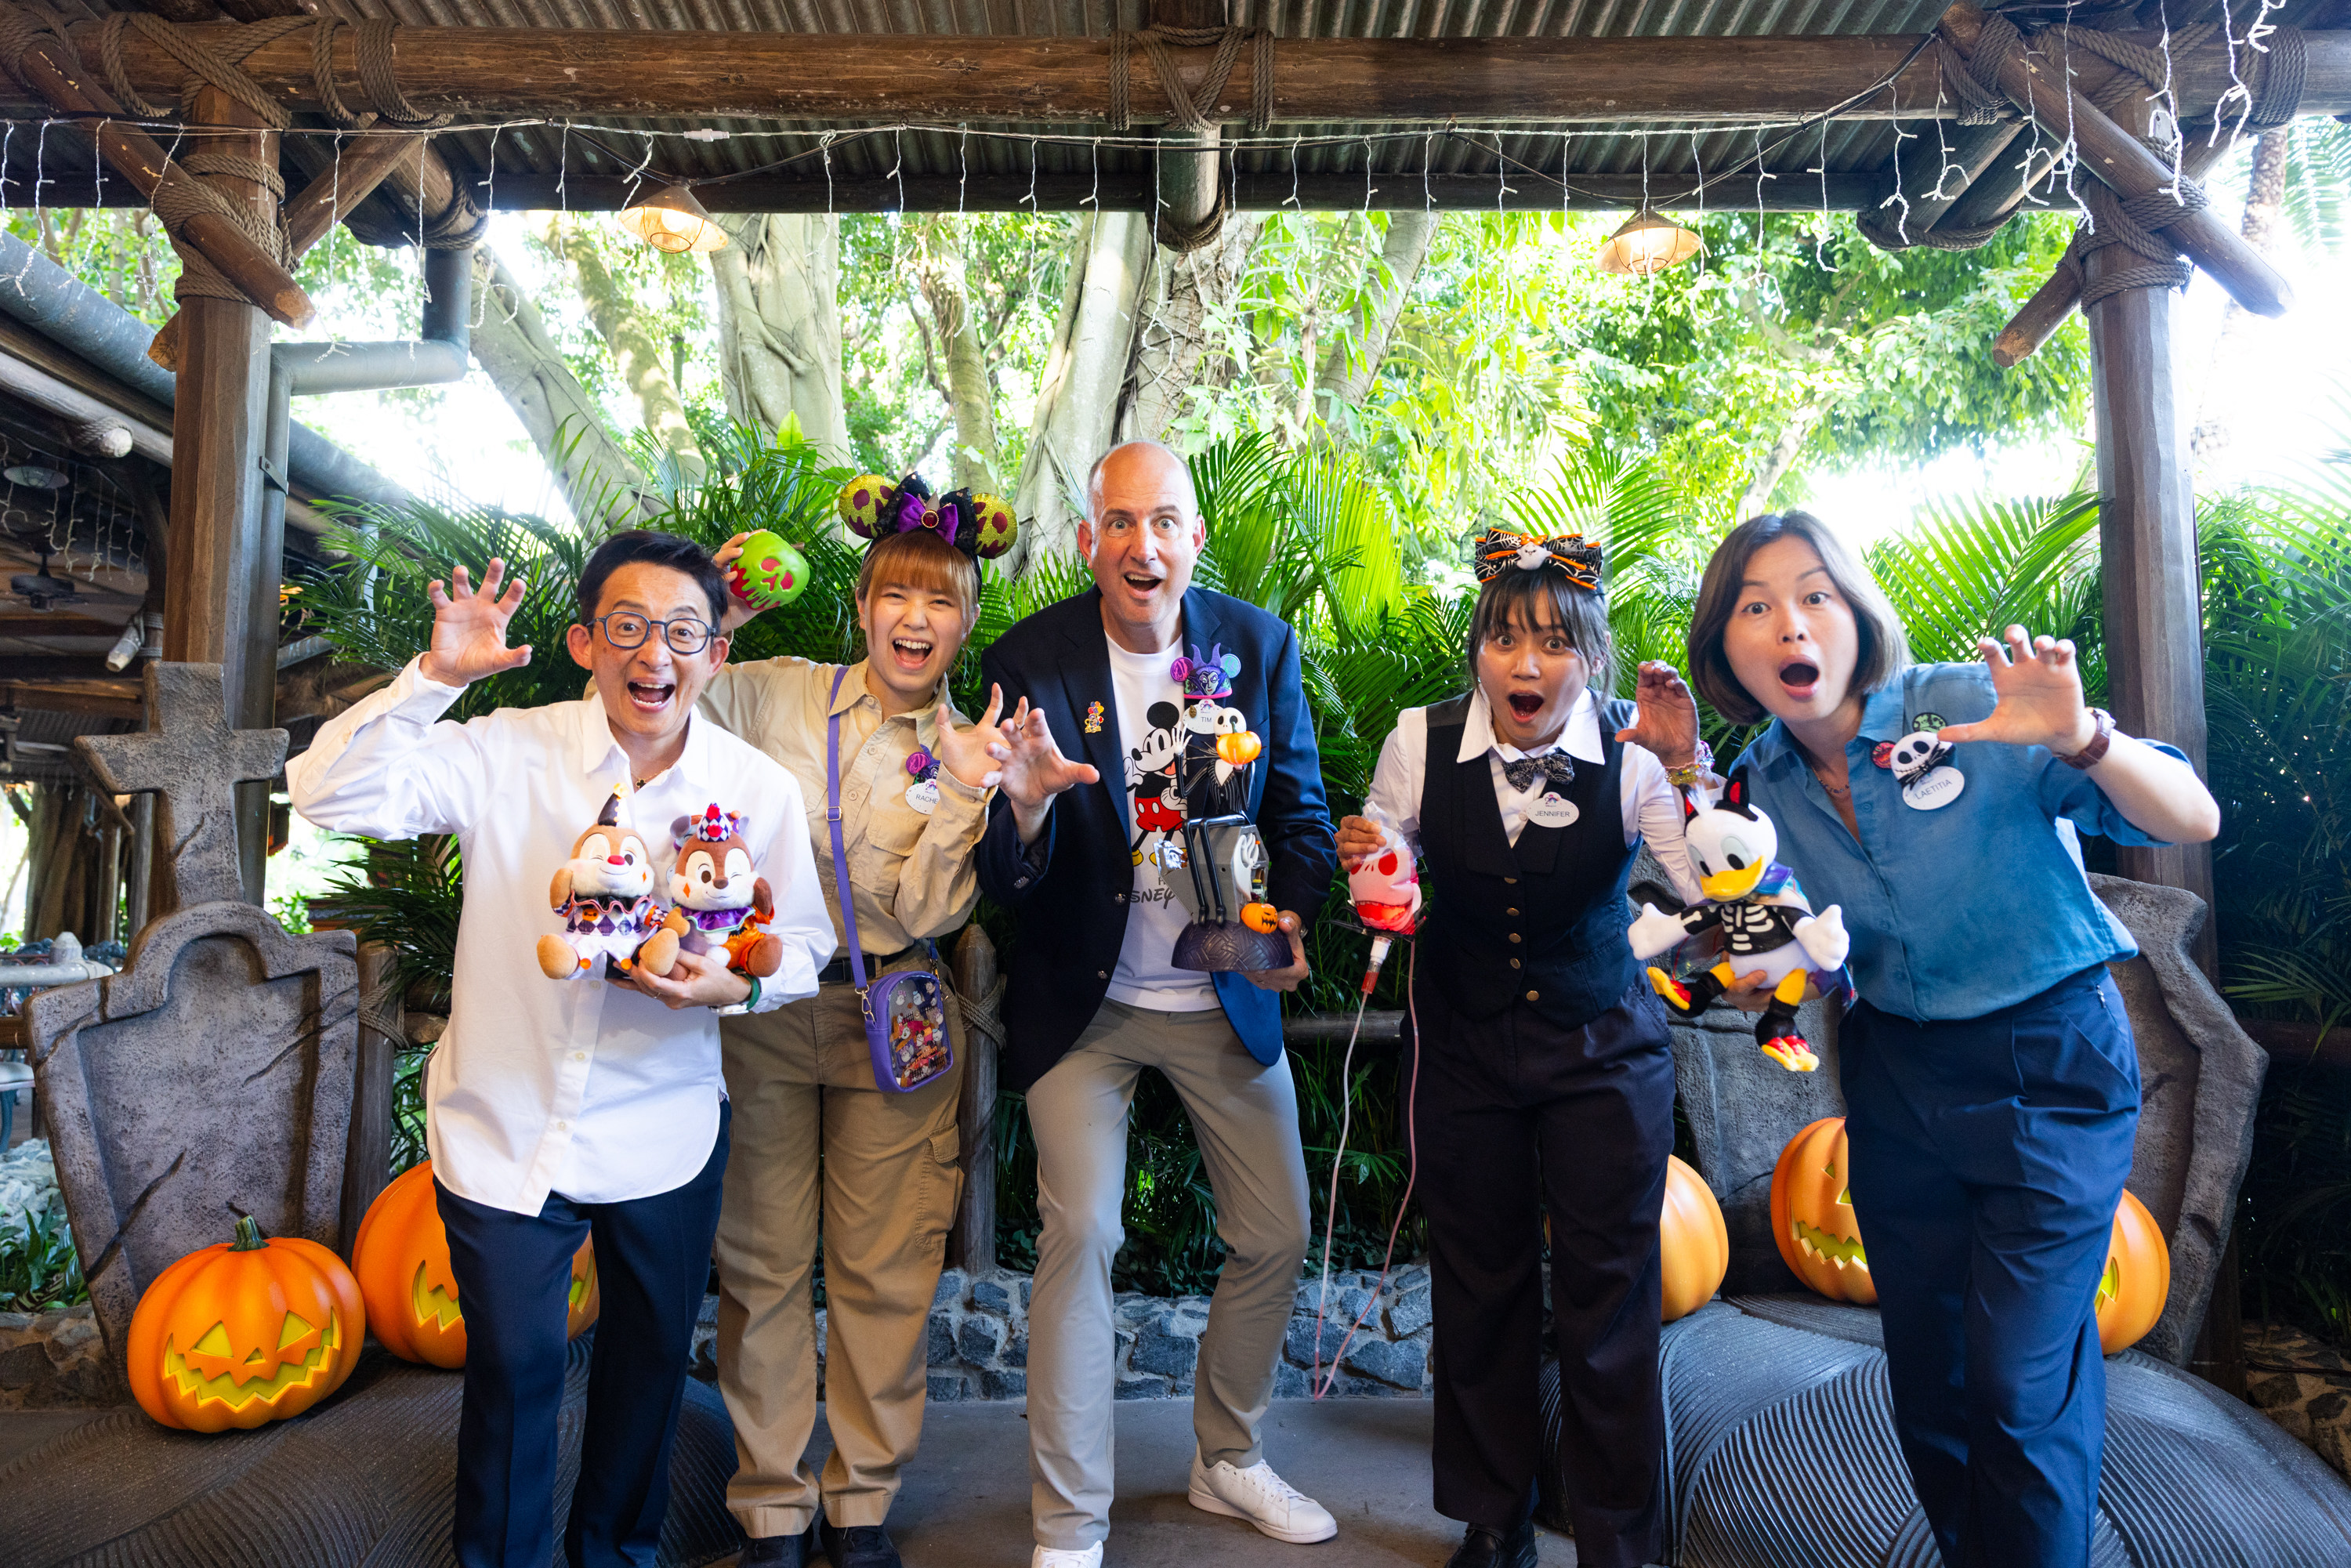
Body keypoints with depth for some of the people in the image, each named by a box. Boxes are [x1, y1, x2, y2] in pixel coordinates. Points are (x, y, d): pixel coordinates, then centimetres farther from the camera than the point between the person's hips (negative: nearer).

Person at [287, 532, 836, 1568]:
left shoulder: (759, 791, -8)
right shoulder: (509, 754, -12)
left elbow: (804, 941, 0)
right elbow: (330, 795, -18)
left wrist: (736, 985, -21)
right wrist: (435, 677, -27)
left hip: (663, 1130, 2)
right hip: (506, 1126, -2)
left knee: (651, 1360, 18)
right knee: (513, 1363, 10)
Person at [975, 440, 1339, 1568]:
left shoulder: (1261, 642, -4)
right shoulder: (1029, 659, -12)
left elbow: (1301, 809, 2)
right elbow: (1004, 882, -14)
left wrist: (1291, 913, -19)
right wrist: (1026, 805, -37)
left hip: (1228, 996, 3)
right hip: (1085, 1004, -3)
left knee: (1278, 1235, 10)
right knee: (1080, 1232, -9)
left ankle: (1228, 1461, 36)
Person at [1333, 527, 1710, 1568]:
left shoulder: (1633, 754, -15)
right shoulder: (1422, 741, -11)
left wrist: (1688, 768, -34)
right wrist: (1363, 860, -18)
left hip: (1603, 1048, -1)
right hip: (1464, 1043, 2)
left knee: (1608, 1298, 6)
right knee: (1479, 1287, 14)